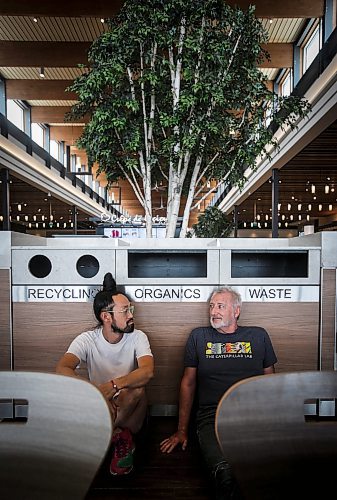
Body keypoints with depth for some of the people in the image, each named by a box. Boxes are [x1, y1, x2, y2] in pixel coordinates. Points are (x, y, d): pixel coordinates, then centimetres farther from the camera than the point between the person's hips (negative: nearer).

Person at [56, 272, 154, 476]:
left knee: (137, 388, -33)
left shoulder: (137, 337, -10)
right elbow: (62, 369, -29)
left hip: (130, 412, 0)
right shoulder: (87, 340, -10)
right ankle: (121, 438, -11)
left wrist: (112, 386, -44)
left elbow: (148, 371, -28)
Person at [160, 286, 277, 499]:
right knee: (226, 473, -30)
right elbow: (188, 383, 13)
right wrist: (182, 430, 13)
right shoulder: (199, 336, 12)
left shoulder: (258, 336, 13)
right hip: (212, 417, -1)